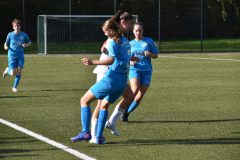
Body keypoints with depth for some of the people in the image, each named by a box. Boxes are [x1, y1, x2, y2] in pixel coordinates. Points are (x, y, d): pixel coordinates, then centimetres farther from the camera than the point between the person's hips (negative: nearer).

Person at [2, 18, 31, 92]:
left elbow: (29, 42, 16)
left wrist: (26, 45, -6)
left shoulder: (24, 35, 1)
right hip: (12, 56, -2)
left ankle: (15, 87, 7)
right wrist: (6, 47, -15)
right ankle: (7, 70, 27)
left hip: (20, 56, 2)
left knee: (19, 71, -10)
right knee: (13, 73, -10)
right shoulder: (10, 35, -2)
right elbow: (6, 43, 8)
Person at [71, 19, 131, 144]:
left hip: (111, 78, -8)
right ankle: (99, 137, 15)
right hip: (123, 80, 8)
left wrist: (93, 62, -32)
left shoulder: (112, 42, -8)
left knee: (84, 100, 0)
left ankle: (85, 132, -11)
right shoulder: (125, 41, 17)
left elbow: (111, 59, -25)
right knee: (104, 105, 23)